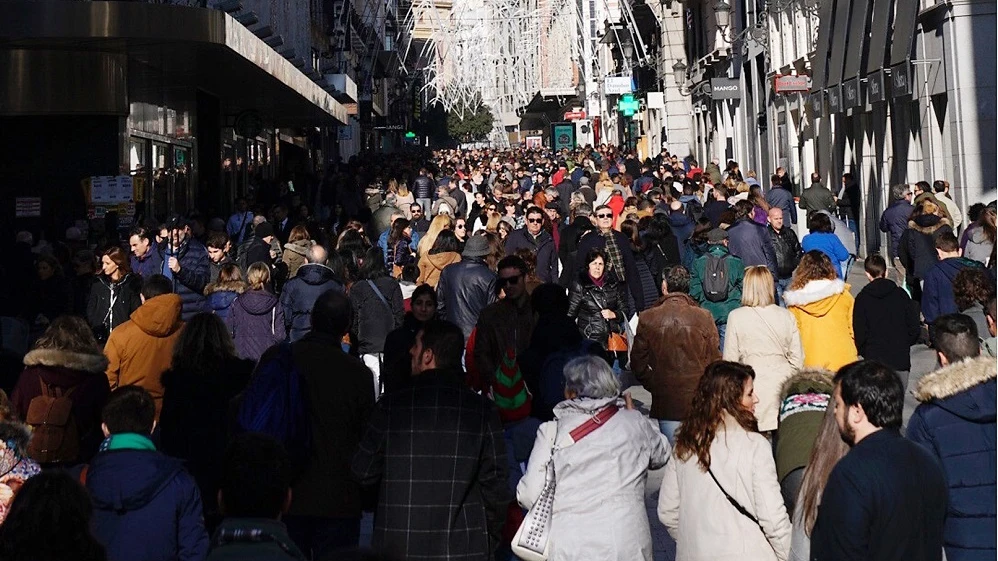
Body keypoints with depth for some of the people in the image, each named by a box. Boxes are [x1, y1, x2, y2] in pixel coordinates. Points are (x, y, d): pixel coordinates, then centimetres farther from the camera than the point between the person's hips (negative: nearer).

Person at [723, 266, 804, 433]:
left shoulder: (736, 317, -5)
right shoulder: (786, 316, 2)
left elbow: (730, 359, -1)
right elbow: (797, 358, 6)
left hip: (753, 386, -3)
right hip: (782, 382, 3)